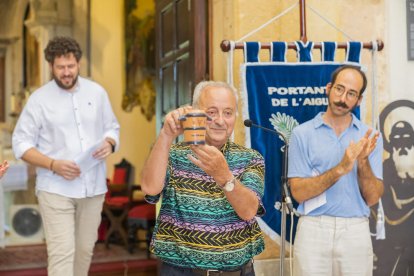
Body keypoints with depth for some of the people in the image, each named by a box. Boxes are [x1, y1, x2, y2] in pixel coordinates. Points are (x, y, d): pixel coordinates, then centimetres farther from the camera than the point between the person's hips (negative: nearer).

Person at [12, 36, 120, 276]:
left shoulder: (97, 92, 6)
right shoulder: (39, 98, -3)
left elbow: (112, 127, 14)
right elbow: (21, 143, -3)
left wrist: (109, 143, -10)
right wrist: (53, 164, -18)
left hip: (93, 187, 4)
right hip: (56, 190, -3)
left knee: (85, 249, 13)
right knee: (62, 253, -8)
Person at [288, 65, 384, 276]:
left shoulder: (369, 137, 3)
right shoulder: (302, 133, -3)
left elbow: (372, 198, -1)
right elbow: (299, 192, -10)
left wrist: (363, 162, -17)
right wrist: (340, 169, -20)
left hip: (356, 232, 2)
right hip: (313, 230, -1)